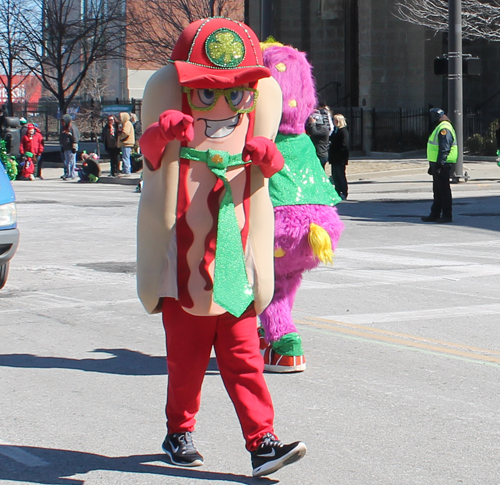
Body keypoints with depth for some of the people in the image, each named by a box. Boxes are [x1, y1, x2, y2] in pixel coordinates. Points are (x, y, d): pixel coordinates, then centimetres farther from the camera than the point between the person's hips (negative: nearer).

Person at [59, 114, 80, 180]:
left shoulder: (73, 128, -10)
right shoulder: (63, 128, 15)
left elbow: (75, 138, -12)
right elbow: (61, 138, 23)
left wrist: (74, 147, -13)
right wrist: (62, 146, 21)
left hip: (71, 148, -8)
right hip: (65, 148, 8)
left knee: (71, 161, -7)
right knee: (66, 161, 13)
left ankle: (72, 175, -5)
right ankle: (67, 174, 20)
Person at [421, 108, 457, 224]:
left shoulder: (444, 129, -16)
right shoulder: (438, 128, 19)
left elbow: (444, 149, -22)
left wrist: (439, 164, -25)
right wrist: (433, 165, 25)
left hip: (442, 165, -11)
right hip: (437, 164, 11)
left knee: (444, 190, -6)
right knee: (437, 191, 14)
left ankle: (447, 216, -2)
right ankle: (435, 214, 20)